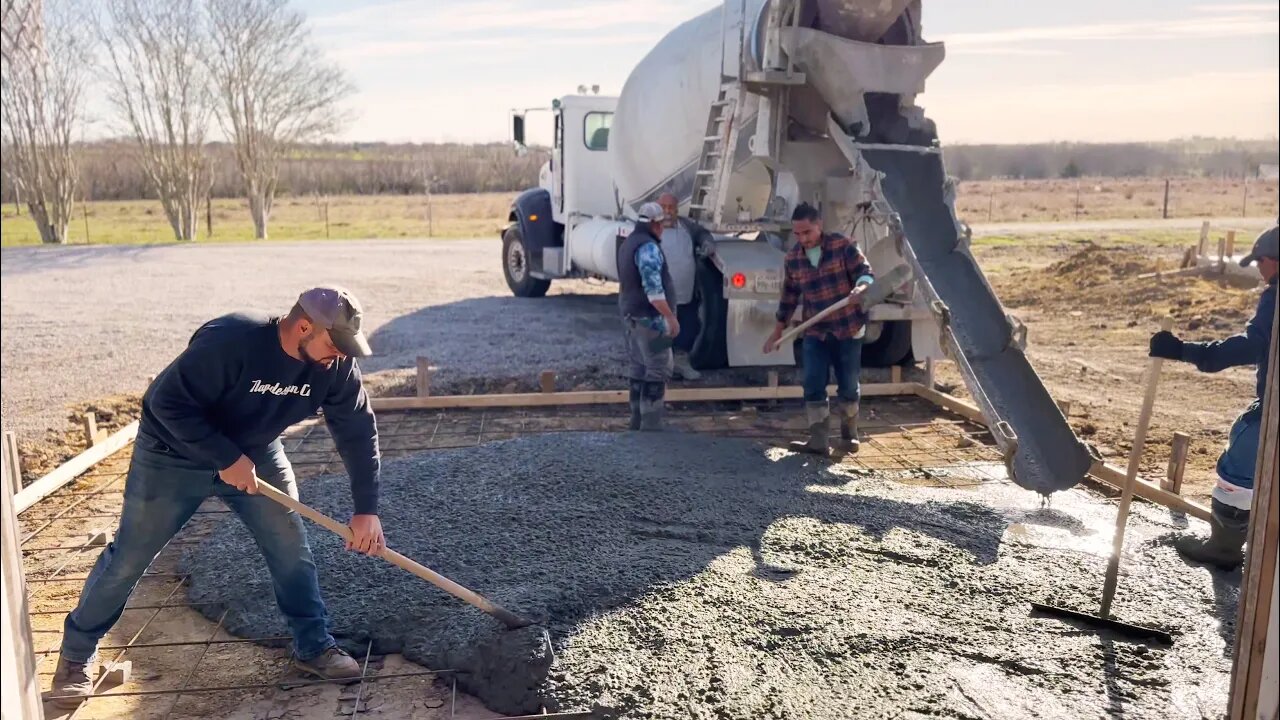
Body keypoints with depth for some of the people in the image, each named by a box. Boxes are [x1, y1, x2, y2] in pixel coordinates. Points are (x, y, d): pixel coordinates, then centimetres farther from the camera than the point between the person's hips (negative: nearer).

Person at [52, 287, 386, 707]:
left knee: (291, 548, 0)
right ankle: (77, 653, 28)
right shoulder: (231, 341, -37)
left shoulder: (336, 366, -20)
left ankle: (314, 648, 16)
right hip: (173, 455, -4)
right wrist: (226, 458, -31)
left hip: (255, 453, 5)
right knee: (128, 558, 6)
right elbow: (169, 402, -31)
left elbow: (358, 430, -14)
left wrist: (365, 509, -18)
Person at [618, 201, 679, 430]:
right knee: (657, 370, -7)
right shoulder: (648, 248, -18)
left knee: (638, 369, 14)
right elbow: (653, 289, -25)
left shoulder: (628, 243, 14)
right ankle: (651, 425, -7)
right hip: (650, 318, -10)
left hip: (632, 316, 10)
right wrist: (671, 317, -22)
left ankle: (638, 421, 20)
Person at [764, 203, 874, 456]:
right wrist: (778, 332, 14)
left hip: (848, 328, -2)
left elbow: (866, 271, -11)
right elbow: (789, 297, 11)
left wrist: (860, 288, -36)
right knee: (813, 386, -7)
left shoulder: (842, 245, -9)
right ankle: (818, 440, -4)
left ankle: (849, 433, 28)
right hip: (815, 332, 3)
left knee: (848, 386, 7)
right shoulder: (792, 258, 2)